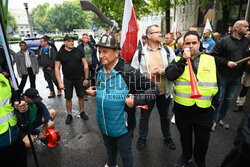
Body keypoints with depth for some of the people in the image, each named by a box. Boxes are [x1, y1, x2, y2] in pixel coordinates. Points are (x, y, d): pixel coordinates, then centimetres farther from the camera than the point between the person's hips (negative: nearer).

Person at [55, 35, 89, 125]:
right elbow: (57, 68, -2)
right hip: (67, 80, 0)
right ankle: (69, 115, 25)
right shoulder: (60, 53, -2)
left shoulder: (79, 51, -1)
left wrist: (86, 78, -3)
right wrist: (60, 82, -10)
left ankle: (82, 112, 29)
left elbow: (85, 65, 1)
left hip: (79, 78, 1)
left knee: (81, 96, 9)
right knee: (68, 98, 7)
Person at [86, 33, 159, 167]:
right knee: (109, 148, 31)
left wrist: (136, 101, -32)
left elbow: (154, 89, -21)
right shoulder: (99, 71, -2)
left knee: (125, 153, 17)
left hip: (122, 125, -6)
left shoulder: (128, 72, -24)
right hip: (103, 124, 6)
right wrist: (93, 91, -1)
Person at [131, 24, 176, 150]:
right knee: (144, 116, 15)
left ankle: (167, 137, 44)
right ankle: (142, 137, 39)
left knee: (165, 115, 21)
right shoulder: (140, 52, -3)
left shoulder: (168, 50, 2)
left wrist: (163, 71, -17)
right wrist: (149, 74, -17)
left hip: (164, 91, 2)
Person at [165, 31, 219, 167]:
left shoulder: (210, 59, 3)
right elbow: (169, 76, -21)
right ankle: (186, 156, 49)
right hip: (182, 108, 0)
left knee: (203, 139, 16)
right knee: (185, 136, 21)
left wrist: (214, 102, 11)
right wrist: (183, 59, -22)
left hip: (204, 109, 1)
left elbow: (216, 82, 10)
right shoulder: (178, 60, -1)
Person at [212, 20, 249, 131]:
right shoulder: (224, 41, -8)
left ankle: (221, 119, 32)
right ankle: (214, 120, 19)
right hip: (223, 76, -5)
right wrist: (226, 62, -19)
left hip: (237, 77, 5)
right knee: (219, 99, 3)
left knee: (229, 99, 15)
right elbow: (214, 55, -11)